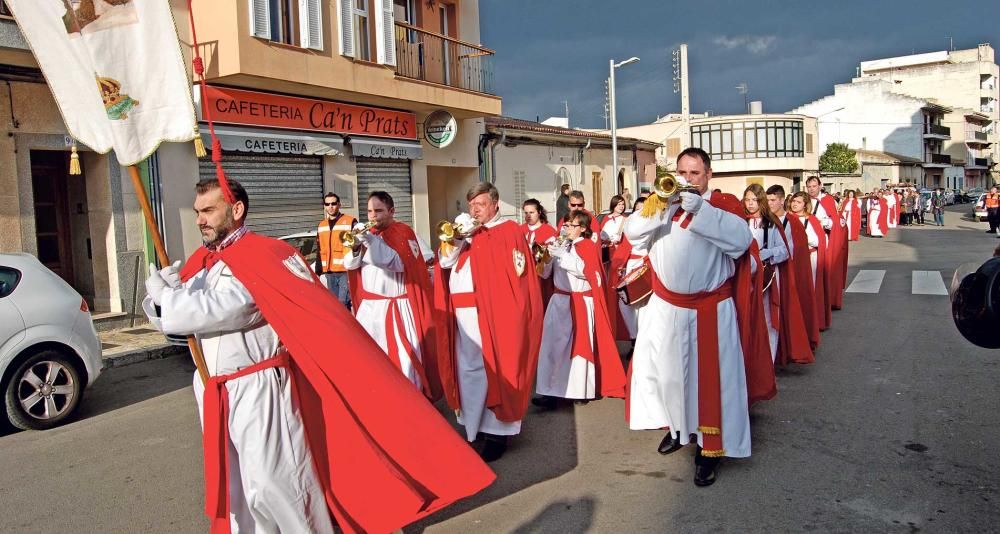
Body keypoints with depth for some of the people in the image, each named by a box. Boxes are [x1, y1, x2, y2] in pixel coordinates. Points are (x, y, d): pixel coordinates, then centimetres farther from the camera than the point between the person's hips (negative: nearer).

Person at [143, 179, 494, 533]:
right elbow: (170, 316, 11)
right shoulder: (198, 263, 10)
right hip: (213, 394, 8)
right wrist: (166, 293, -10)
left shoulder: (258, 256, -15)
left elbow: (214, 311, -25)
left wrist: (164, 295, -12)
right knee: (231, 487, 19)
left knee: (271, 485, -2)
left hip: (257, 391, -8)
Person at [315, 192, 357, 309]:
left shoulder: (350, 221, -1)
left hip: (346, 271, -6)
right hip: (329, 272, 6)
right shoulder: (321, 226, 18)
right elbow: (320, 251, 20)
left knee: (344, 304, -11)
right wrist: (320, 272, 14)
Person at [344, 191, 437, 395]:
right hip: (369, 307, 5)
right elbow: (349, 264, 7)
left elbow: (399, 263, -19)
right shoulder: (367, 234, 12)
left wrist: (373, 242, -23)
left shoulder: (404, 233, -5)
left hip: (397, 308, -5)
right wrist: (355, 246, -13)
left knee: (403, 360, -8)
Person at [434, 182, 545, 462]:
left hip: (492, 312, -7)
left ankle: (497, 432, 7)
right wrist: (455, 238, -7)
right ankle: (473, 424, 27)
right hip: (463, 313, 7)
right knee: (467, 369, 13)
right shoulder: (465, 230, 16)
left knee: (492, 368, -3)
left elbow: (517, 273, -10)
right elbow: (445, 262, 6)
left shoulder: (509, 231, -3)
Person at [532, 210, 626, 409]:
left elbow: (584, 269, -19)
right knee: (554, 345, -1)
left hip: (580, 303, -5)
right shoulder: (562, 246, 12)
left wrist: (561, 255, -24)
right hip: (560, 301, 5)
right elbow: (547, 272, 12)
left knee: (580, 345, -1)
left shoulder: (587, 246, -2)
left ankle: (582, 390, 8)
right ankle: (552, 391, 1)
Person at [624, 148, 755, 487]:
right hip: (665, 307, 4)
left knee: (711, 377, -2)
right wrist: (659, 207, -19)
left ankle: (710, 448, 9)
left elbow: (742, 239, -21)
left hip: (710, 310, -4)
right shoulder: (663, 204, 8)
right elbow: (632, 232, -4)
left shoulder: (724, 206, -2)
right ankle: (676, 426, 35)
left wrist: (700, 209, -25)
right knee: (662, 369, 13)